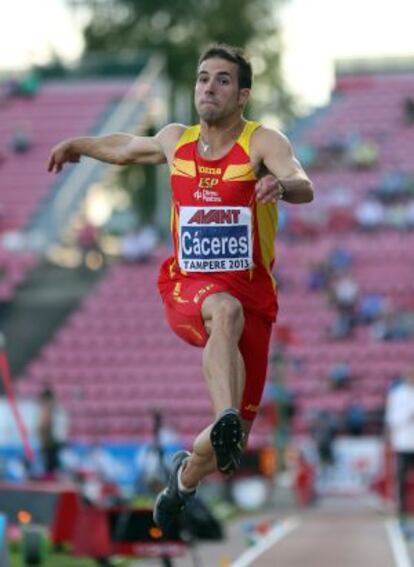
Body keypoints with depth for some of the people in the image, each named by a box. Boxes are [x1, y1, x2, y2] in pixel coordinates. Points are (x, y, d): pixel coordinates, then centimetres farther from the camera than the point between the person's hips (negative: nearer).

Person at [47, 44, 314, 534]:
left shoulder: (262, 142, -8)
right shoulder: (176, 140, 5)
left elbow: (303, 187, -29)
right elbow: (130, 148, 30)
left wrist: (280, 185, -51)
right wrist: (80, 144, 42)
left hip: (252, 294, -1)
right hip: (187, 291, 1)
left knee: (233, 442, 3)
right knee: (226, 310, -39)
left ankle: (186, 475, 36)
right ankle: (226, 420, -58)